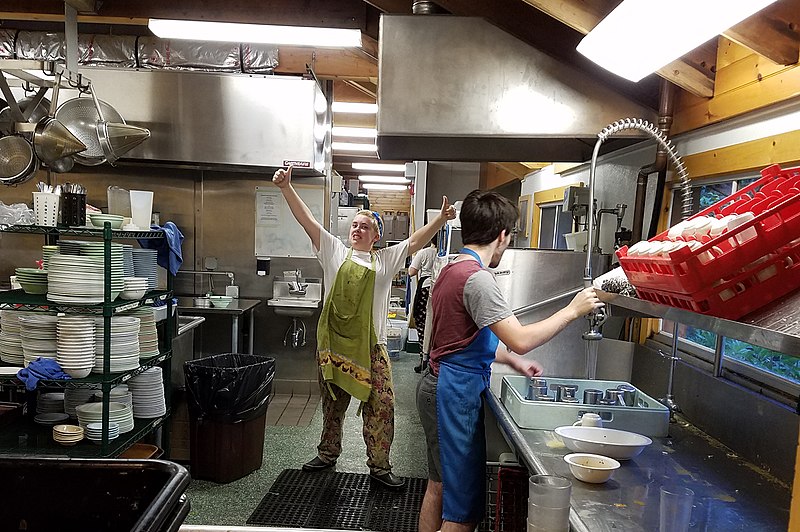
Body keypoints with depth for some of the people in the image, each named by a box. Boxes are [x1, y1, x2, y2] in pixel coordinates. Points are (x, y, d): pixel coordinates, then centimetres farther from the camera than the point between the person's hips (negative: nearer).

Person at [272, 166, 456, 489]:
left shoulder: (386, 260, 5)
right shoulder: (335, 252, 5)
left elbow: (417, 240, -4)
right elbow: (306, 220, -2)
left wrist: (441, 219, -19)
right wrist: (286, 188, -10)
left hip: (371, 347, -1)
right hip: (333, 344, 1)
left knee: (381, 407, 0)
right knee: (332, 405, 17)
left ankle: (379, 465, 17)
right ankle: (327, 454, 38)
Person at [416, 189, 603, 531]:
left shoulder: (451, 270, 12)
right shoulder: (476, 278, -19)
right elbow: (521, 340, -24)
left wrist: (512, 361, 18)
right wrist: (571, 311, -13)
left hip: (438, 387, 10)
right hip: (457, 394, -10)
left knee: (438, 487, 22)